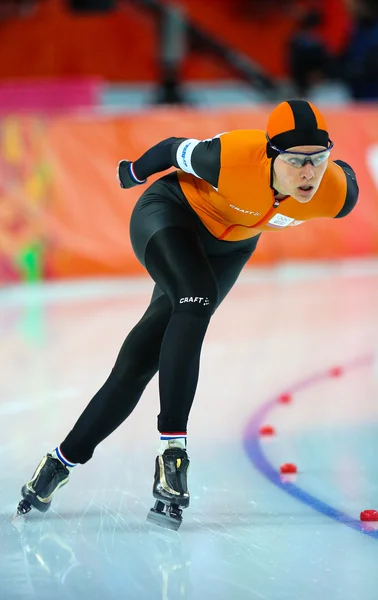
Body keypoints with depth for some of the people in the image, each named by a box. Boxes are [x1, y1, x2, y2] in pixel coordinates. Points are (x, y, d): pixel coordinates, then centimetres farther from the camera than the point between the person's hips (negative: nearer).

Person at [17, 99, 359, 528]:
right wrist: (135, 171, 5)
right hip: (168, 215, -4)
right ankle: (172, 448, -31)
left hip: (228, 250, 4)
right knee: (198, 299, -34)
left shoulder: (337, 193, -29)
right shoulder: (231, 159, -38)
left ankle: (64, 460, 9)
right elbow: (176, 149, -16)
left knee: (140, 360, -1)